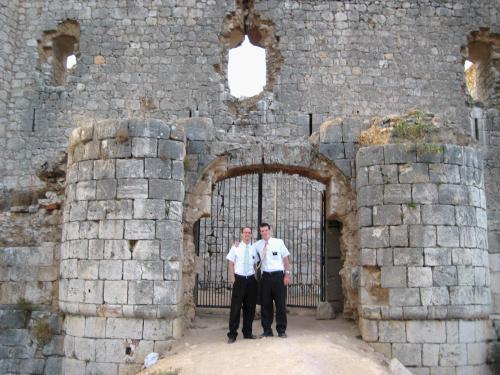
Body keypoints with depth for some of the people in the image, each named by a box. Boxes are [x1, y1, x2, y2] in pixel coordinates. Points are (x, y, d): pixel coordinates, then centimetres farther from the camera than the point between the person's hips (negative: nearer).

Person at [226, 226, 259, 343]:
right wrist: (232, 277, -8)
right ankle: (232, 334, 4)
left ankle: (247, 332, 21)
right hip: (239, 279, -4)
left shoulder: (253, 248, 9)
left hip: (251, 279, 4)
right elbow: (230, 263, 0)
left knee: (250, 307, 8)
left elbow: (255, 264, 15)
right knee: (236, 306, -4)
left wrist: (255, 276, 4)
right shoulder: (236, 247, 0)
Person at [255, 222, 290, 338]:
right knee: (265, 304, 6)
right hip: (265, 276, 2)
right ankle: (267, 330, 16)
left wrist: (287, 274, -3)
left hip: (278, 275, -2)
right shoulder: (257, 245, 6)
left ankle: (281, 330, 13)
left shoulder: (279, 242, 0)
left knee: (281, 303, 2)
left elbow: (285, 258, 2)